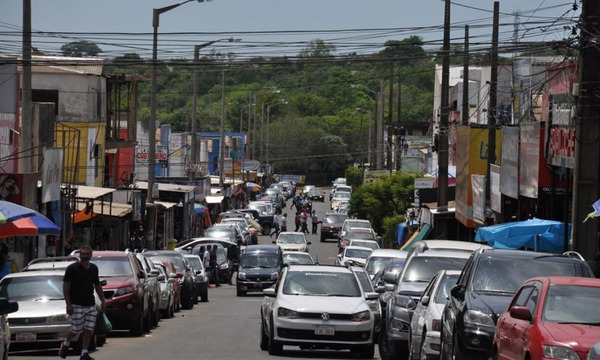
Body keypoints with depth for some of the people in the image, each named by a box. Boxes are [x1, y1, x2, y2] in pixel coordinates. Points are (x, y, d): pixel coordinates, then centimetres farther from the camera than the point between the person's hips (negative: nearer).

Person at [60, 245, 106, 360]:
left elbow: (97, 285, 23)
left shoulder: (94, 268, 11)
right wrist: (68, 304, -15)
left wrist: (103, 301, 16)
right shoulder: (72, 268, -7)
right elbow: (65, 286, -8)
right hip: (76, 306, -5)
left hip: (91, 305, 5)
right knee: (76, 329, 0)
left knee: (88, 330, -1)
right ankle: (65, 344, 28)